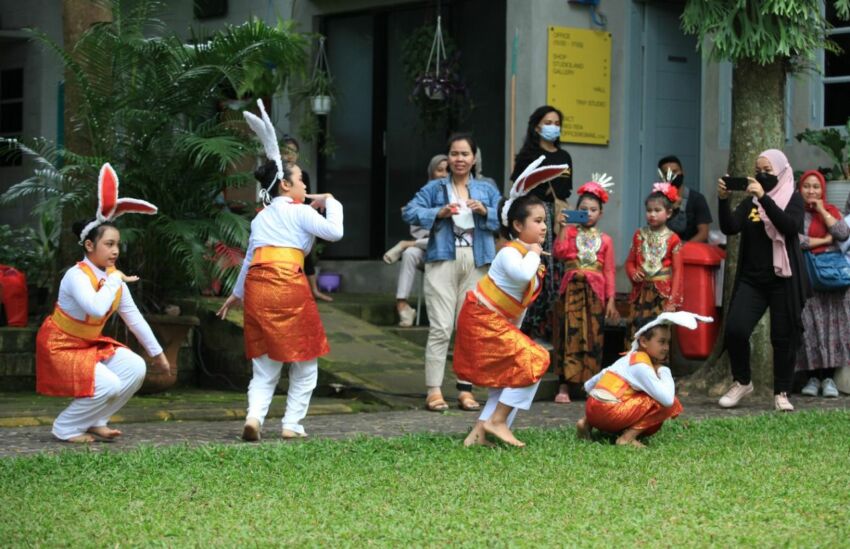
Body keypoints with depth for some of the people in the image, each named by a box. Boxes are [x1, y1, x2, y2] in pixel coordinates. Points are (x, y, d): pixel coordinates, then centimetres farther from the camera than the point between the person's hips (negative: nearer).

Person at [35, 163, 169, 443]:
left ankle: (95, 422, 5)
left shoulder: (113, 277, -1)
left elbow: (134, 318, 7)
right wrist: (114, 280, -30)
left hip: (91, 344, 8)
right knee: (108, 385, -25)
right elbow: (97, 308, -45)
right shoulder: (77, 276, -25)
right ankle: (66, 427, -3)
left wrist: (157, 353, 10)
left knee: (135, 368, -9)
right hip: (61, 347, -8)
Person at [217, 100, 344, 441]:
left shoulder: (260, 218, 22)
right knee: (304, 361, 9)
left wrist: (236, 294, 37)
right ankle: (292, 424, 5)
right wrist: (330, 204, 10)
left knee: (265, 364, 11)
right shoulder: (300, 212, 4)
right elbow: (334, 232, -7)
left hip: (256, 286, 6)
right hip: (288, 285, -5)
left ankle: (254, 415, -11)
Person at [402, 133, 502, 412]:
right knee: (440, 328, -8)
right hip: (443, 261, -2)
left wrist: (485, 211, -11)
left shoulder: (487, 190, 16)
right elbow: (409, 212, 0)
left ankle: (466, 389, 8)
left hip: (477, 263, 2)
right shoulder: (434, 188, 11)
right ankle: (434, 390, -7)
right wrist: (438, 213, -13)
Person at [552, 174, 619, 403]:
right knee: (569, 335, -5)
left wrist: (611, 300, 4)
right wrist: (563, 229, -13)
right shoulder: (570, 232, 7)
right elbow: (558, 253, -11)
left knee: (593, 337, 3)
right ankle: (564, 386, -4)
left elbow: (609, 271, 8)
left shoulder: (605, 240, 10)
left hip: (595, 291, 1)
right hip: (572, 288, -1)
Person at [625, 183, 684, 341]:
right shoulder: (640, 235, 9)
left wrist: (673, 300, -8)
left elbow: (677, 271, -2)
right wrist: (633, 273, -8)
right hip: (642, 291, 3)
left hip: (662, 293, -3)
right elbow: (630, 261, 16)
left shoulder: (672, 239, -1)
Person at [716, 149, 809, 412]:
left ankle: (782, 393, 12)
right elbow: (730, 227, -3)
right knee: (734, 329, -12)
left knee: (783, 337, 0)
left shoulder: (793, 198, 2)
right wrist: (723, 200, -19)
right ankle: (742, 382, 9)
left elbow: (791, 226, -18)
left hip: (783, 279, -3)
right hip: (751, 279, 3)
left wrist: (764, 198, -25)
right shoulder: (750, 201, 11)